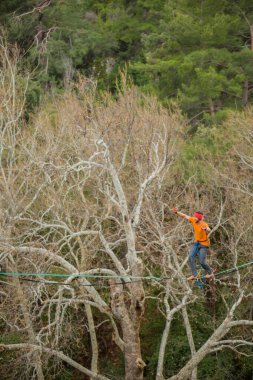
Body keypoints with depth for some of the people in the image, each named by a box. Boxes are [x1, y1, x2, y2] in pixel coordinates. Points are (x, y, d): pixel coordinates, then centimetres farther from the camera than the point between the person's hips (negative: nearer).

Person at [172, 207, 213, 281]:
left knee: (201, 262, -6)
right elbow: (185, 216, -2)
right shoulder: (194, 220, -12)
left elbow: (209, 230, -55)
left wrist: (205, 229, -79)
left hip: (204, 244, -6)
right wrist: (176, 212, -17)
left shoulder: (204, 225, -31)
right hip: (196, 243, 6)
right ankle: (194, 275, -5)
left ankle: (210, 272, 22)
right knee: (190, 258, -9)